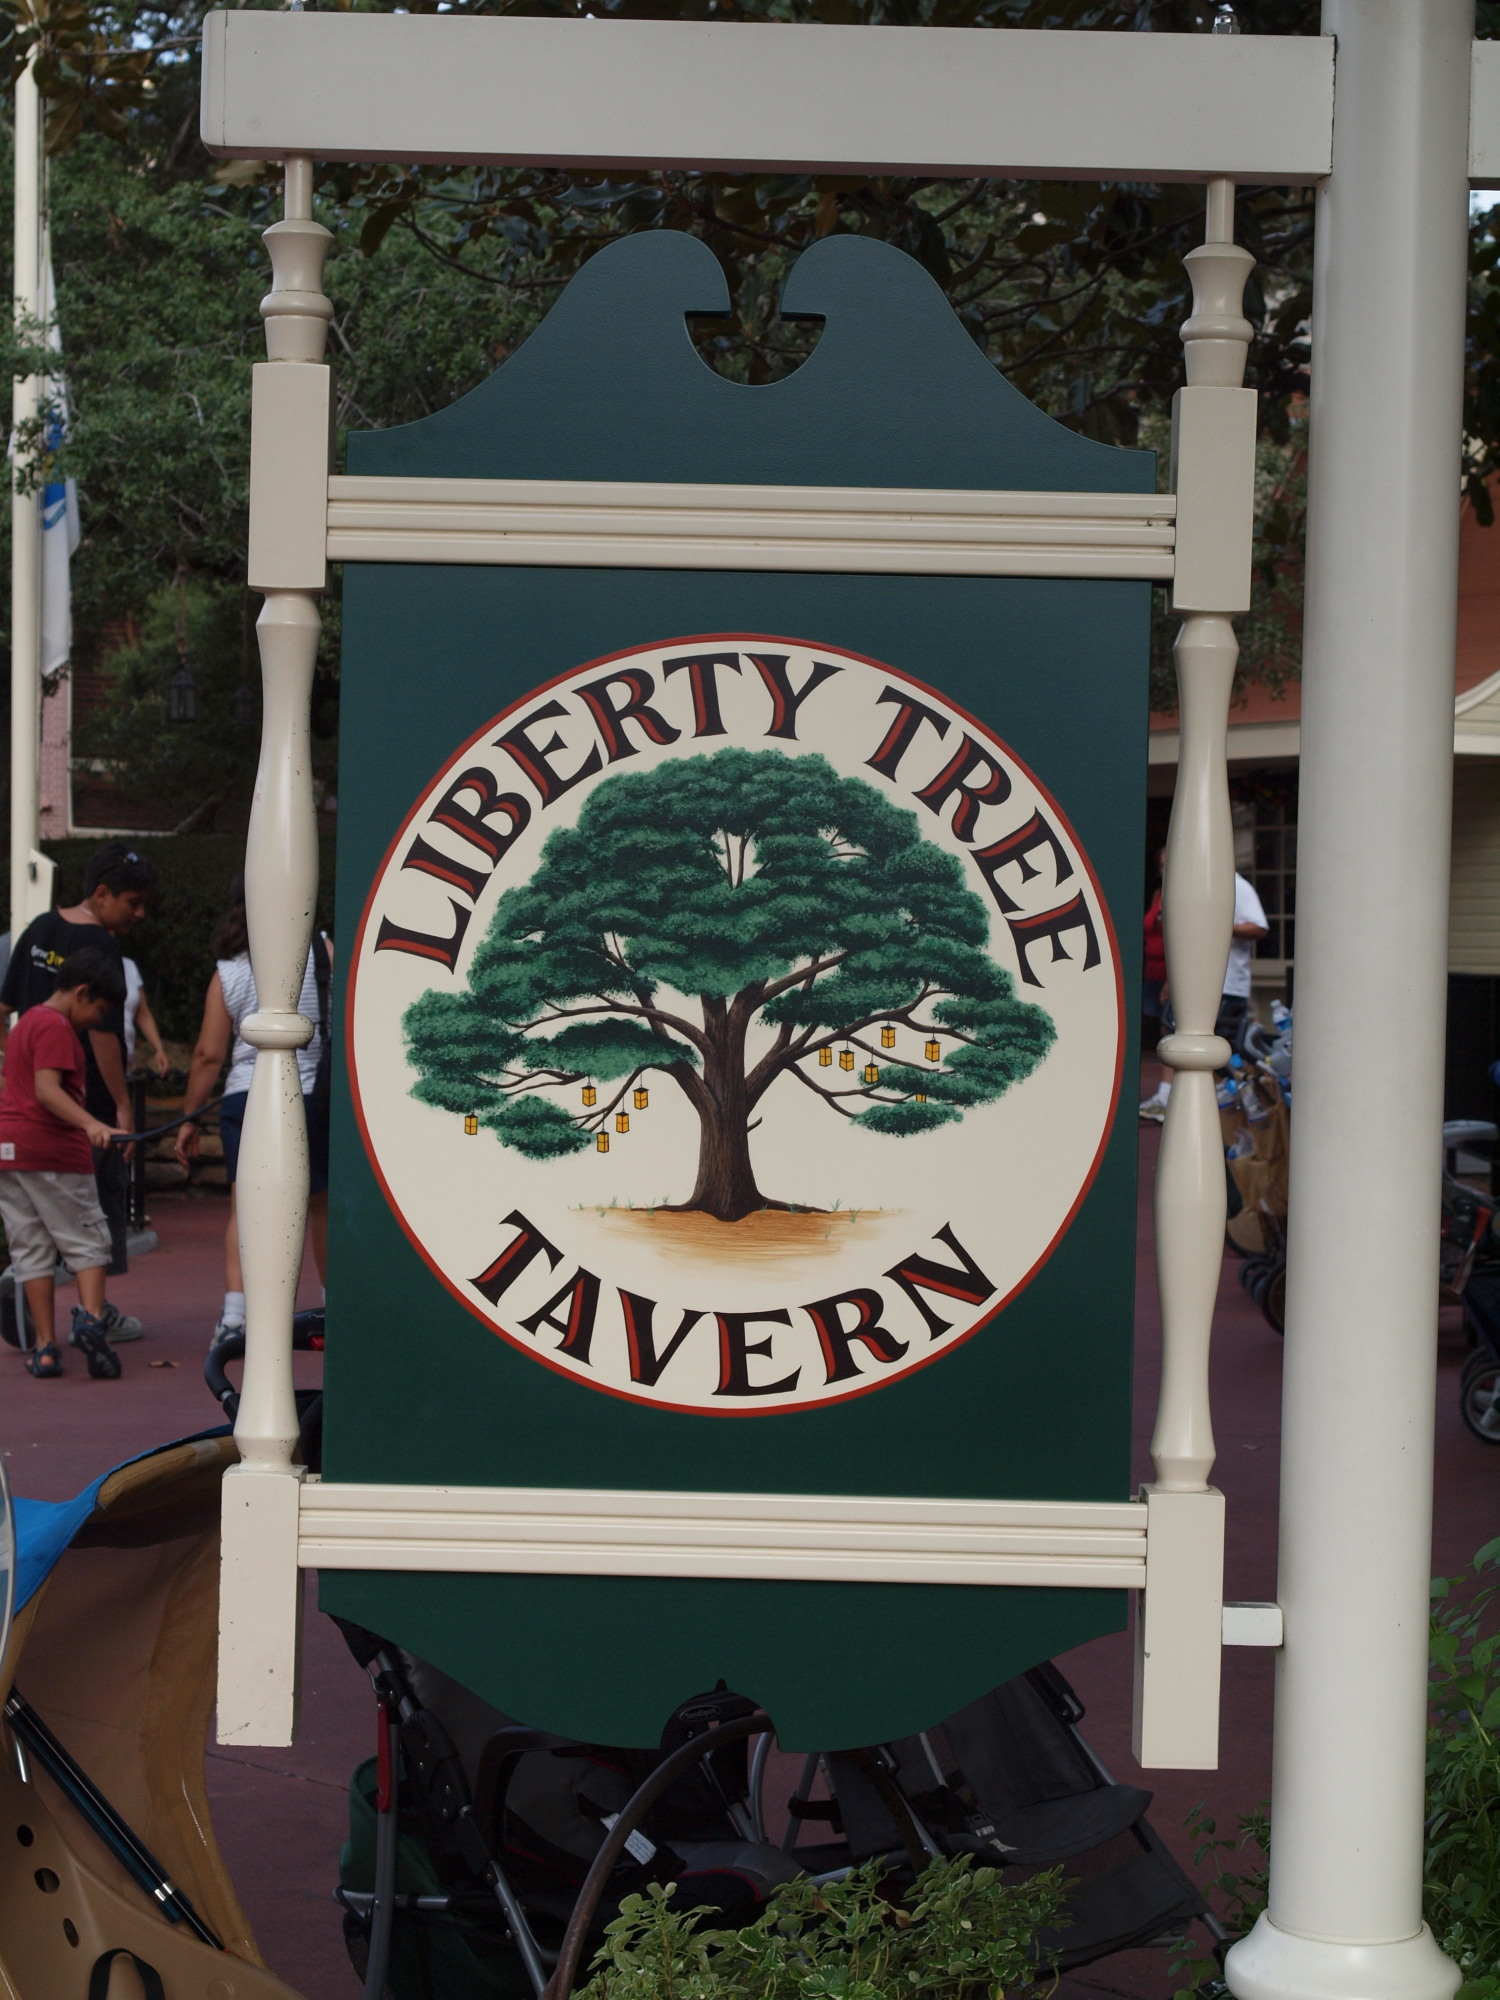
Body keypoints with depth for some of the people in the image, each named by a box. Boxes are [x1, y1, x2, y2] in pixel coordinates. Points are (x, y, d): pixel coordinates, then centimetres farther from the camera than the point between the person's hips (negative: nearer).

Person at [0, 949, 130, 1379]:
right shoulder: (56, 1028, -9)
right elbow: (47, 1090, -22)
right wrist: (90, 1123, -35)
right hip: (52, 1149, -8)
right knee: (87, 1241, 1)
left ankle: (45, 1347, 5)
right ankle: (90, 1316, -20)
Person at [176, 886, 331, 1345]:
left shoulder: (227, 972, 2)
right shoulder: (320, 950, -1)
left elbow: (208, 1055, 0)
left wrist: (189, 1119, 5)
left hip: (244, 1097, 0)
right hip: (311, 1096, 0)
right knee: (321, 1203, 15)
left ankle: (234, 1312, -14)